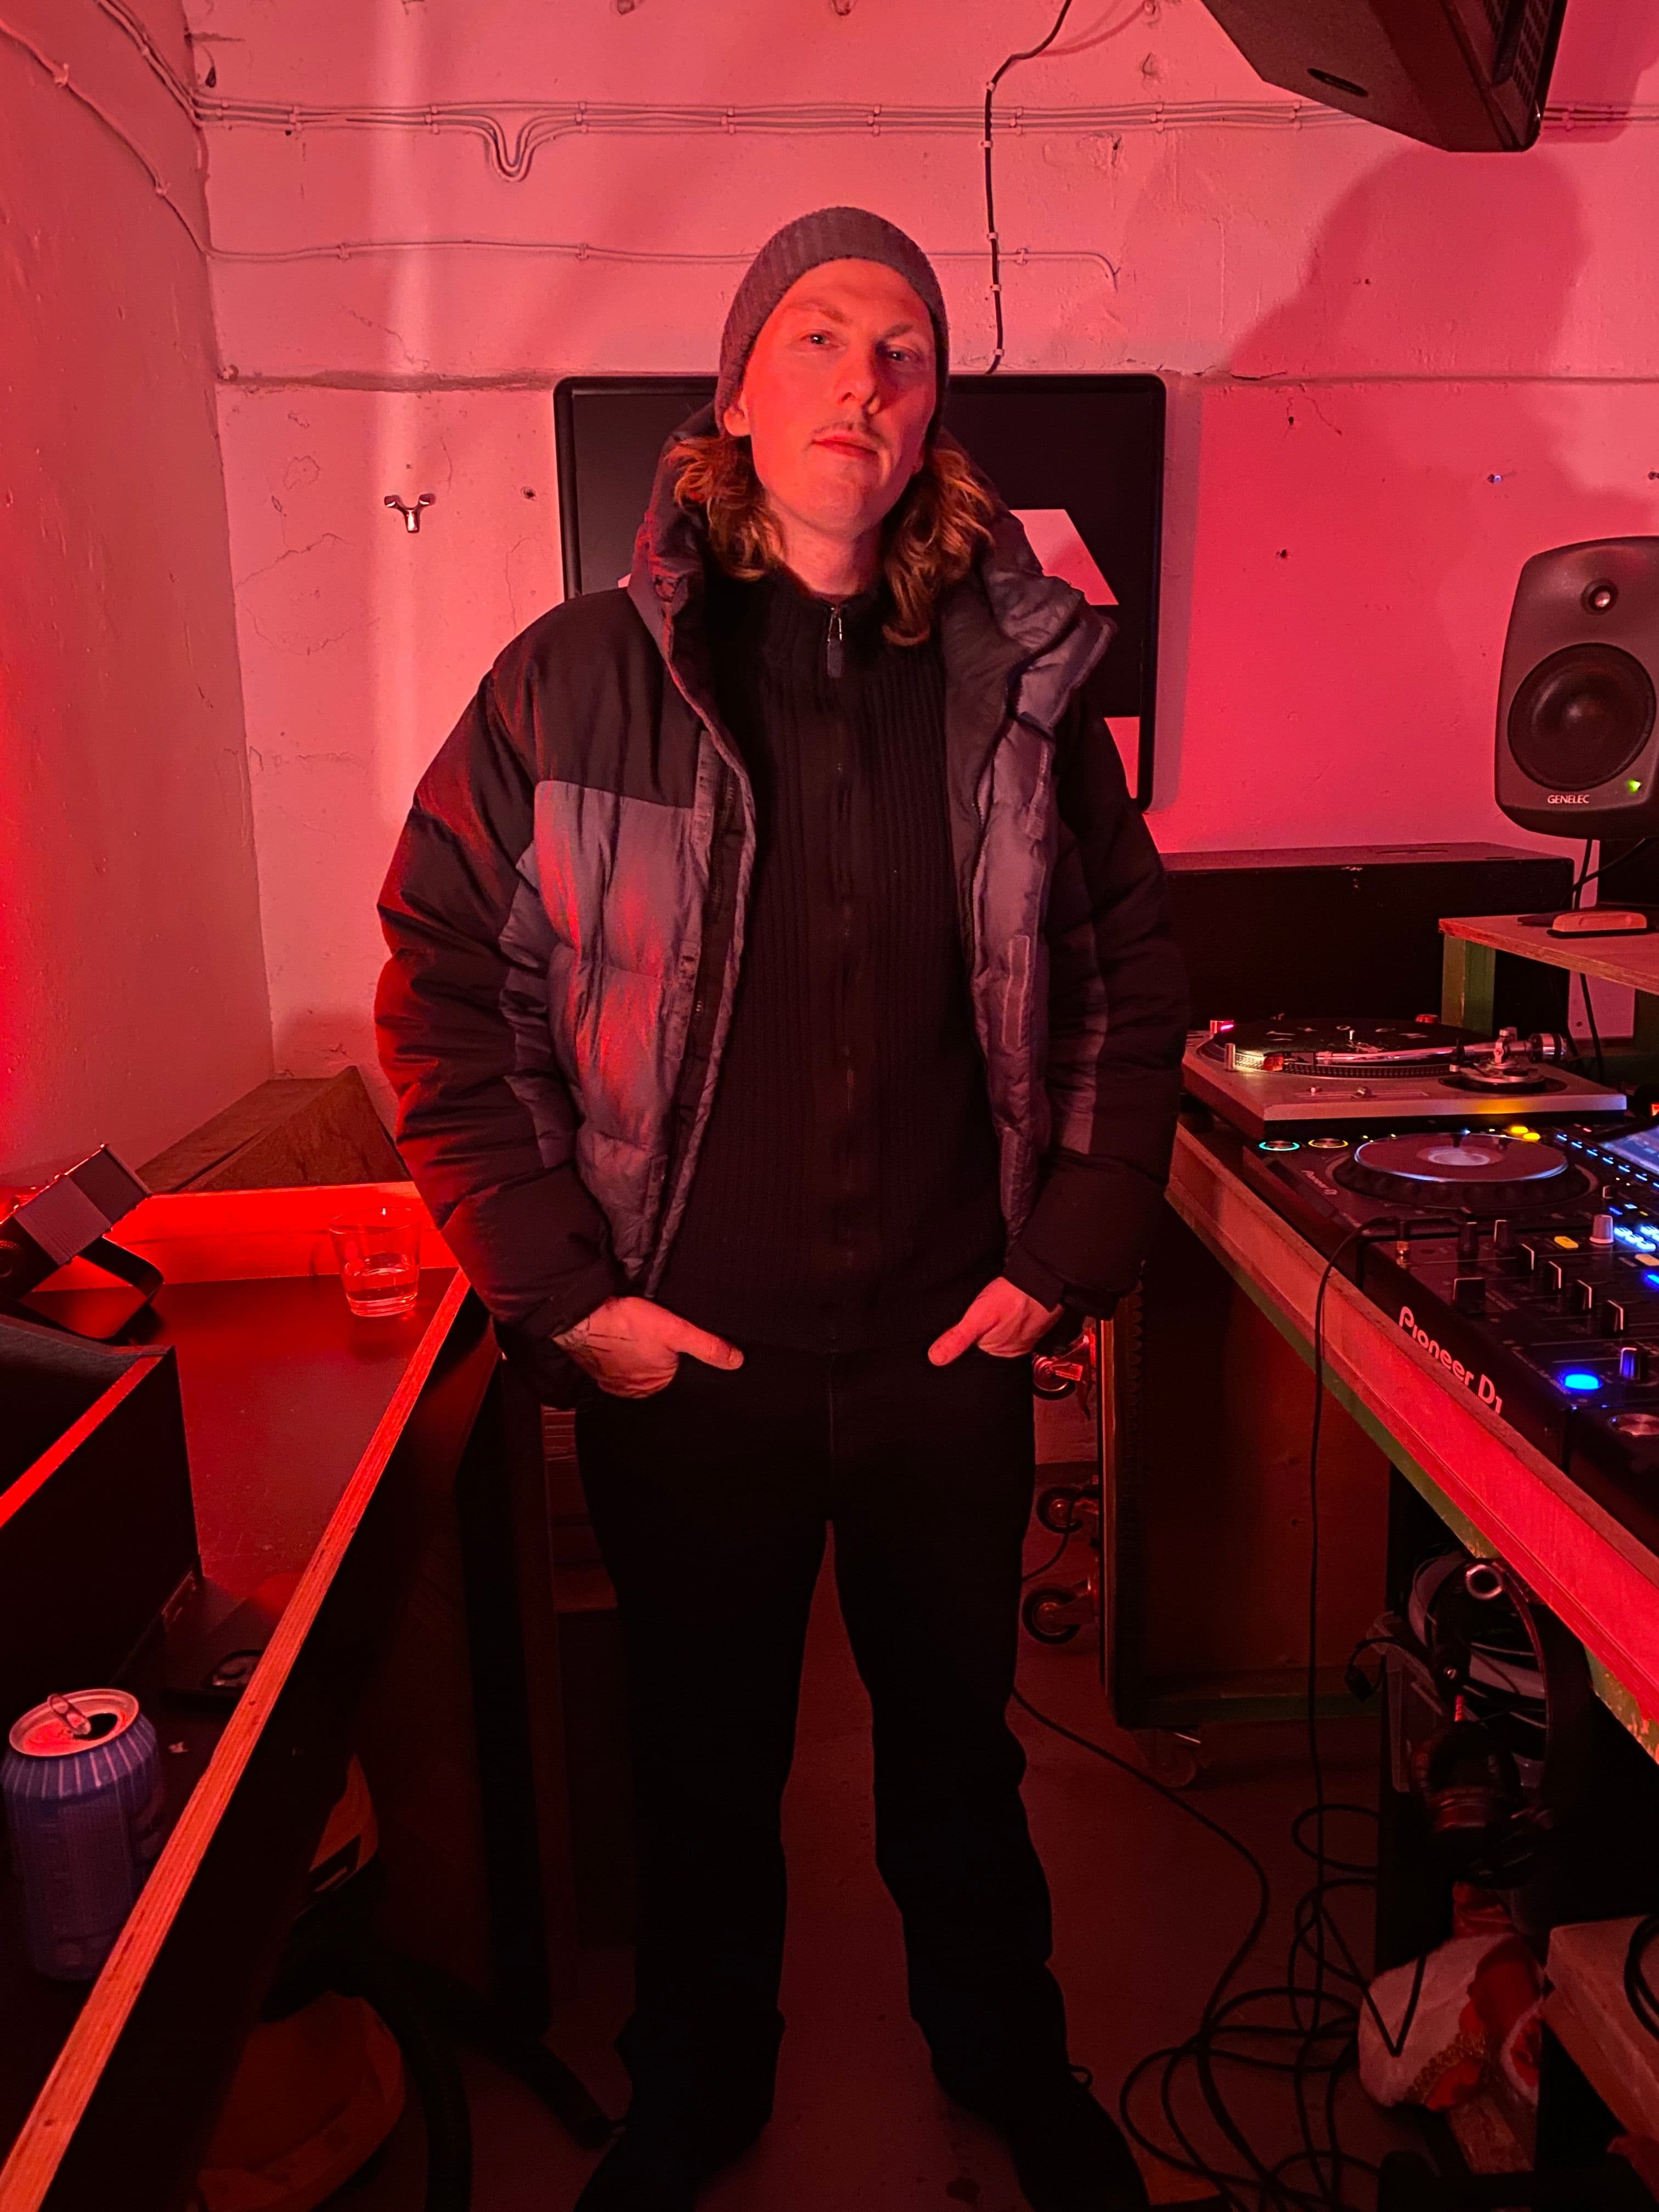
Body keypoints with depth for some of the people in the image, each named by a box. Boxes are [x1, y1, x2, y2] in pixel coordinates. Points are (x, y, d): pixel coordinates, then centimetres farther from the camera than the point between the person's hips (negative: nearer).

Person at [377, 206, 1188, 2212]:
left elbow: (1128, 978, 6)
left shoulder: (1019, 692, -1)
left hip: (951, 1352, 2)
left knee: (958, 1733, 22)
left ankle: (1003, 2051, 51)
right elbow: (446, 993, -5)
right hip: (680, 1363, -1)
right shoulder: (570, 682, -6)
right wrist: (563, 1291, -10)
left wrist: (1071, 1252, -1)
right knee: (702, 1754, 19)